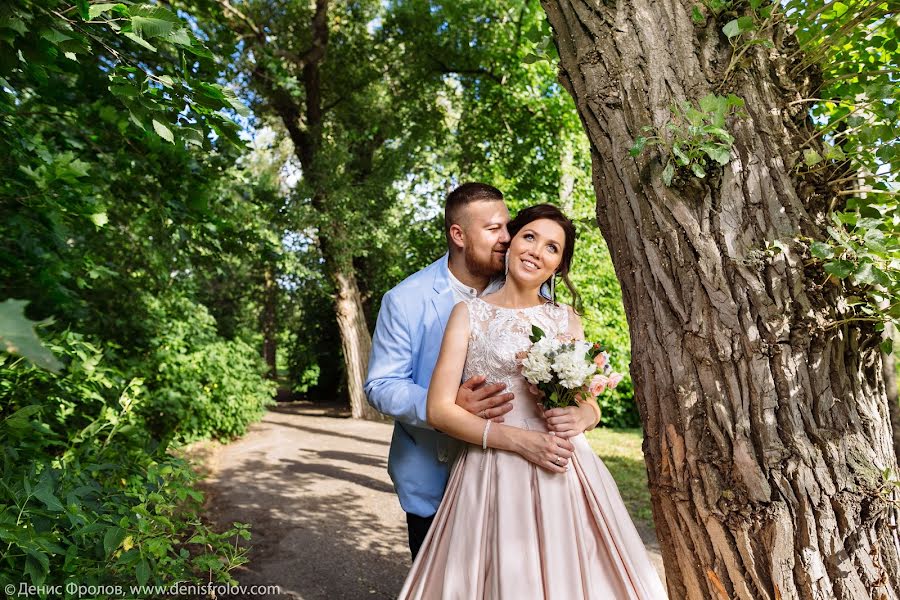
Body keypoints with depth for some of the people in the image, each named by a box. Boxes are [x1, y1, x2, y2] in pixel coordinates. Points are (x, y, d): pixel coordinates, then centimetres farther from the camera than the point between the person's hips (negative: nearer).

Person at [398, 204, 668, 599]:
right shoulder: (470, 312, -1)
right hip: (494, 477, -2)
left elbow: (591, 405, 13)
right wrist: (518, 439, -15)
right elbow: (439, 409, -7)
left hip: (565, 477, 3)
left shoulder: (566, 320, 8)